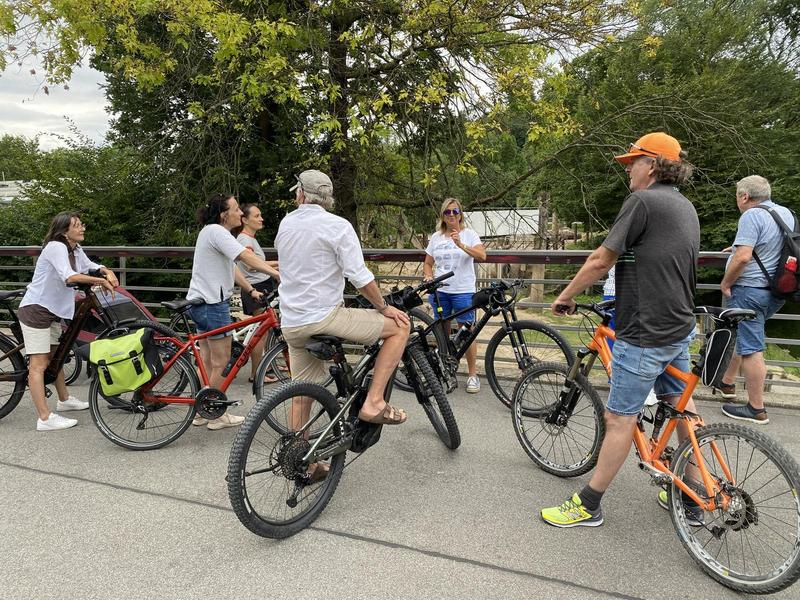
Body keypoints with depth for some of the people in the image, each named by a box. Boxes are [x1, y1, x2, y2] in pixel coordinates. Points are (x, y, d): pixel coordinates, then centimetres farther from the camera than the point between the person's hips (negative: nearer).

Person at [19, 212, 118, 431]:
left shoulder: (76, 249, 6)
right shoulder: (56, 247, -20)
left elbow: (89, 266, 15)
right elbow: (69, 277, -34)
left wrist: (107, 272, -6)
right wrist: (100, 281, -29)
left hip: (53, 310, 10)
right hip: (35, 309, -10)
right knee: (39, 364, -7)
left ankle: (64, 400, 39)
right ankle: (45, 418, -5)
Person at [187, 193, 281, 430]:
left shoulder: (214, 232, 17)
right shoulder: (215, 231, -16)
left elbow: (231, 267, 17)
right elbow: (246, 257, -28)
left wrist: (251, 290, 13)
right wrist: (277, 273, -33)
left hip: (203, 303, 11)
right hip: (212, 303, -11)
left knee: (207, 361, 16)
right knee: (220, 362, 0)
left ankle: (202, 412, 26)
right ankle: (216, 415, 12)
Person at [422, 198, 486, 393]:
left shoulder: (469, 234, -1)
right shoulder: (436, 237, 10)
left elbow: (482, 255, -17)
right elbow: (428, 263, 16)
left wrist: (461, 245, -30)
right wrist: (428, 277, -4)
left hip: (463, 291, -4)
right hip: (440, 291, 4)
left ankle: (472, 374, 9)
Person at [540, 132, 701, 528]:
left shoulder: (642, 201, -15)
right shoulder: (686, 208, 14)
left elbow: (601, 260, -16)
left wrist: (565, 296, -4)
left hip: (645, 334, -10)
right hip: (680, 329, 10)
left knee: (619, 419, -2)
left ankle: (588, 506, 9)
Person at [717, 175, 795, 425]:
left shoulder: (752, 216, -16)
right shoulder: (786, 213, 13)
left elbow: (743, 257, -25)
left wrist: (725, 283, -13)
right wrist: (739, 246, 31)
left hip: (749, 290, -10)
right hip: (777, 291, 10)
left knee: (750, 348, -4)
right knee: (738, 336, 24)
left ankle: (756, 409, 3)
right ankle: (726, 382, 38)